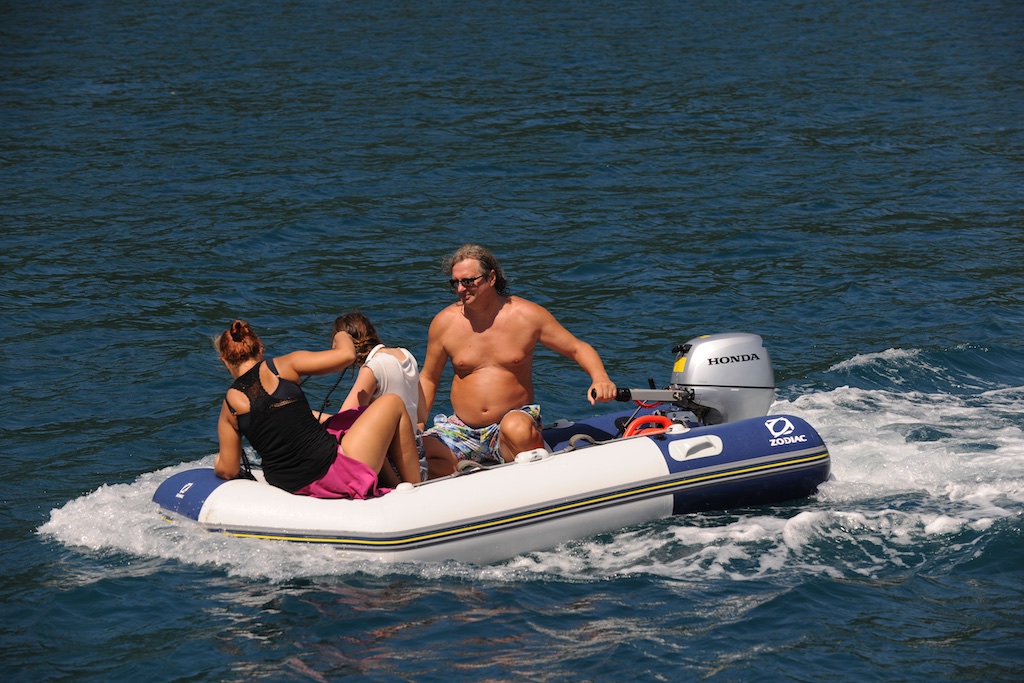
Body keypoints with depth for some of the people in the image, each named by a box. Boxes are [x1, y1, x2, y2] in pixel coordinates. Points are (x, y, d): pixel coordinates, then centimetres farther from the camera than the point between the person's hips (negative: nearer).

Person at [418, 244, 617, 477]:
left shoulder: (527, 316, -2)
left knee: (515, 428, -39)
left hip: (516, 418, -2)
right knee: (425, 452, -29)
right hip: (462, 430, 2)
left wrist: (600, 378, -15)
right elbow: (428, 379, 15)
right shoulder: (444, 323, 3)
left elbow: (578, 348, 5)